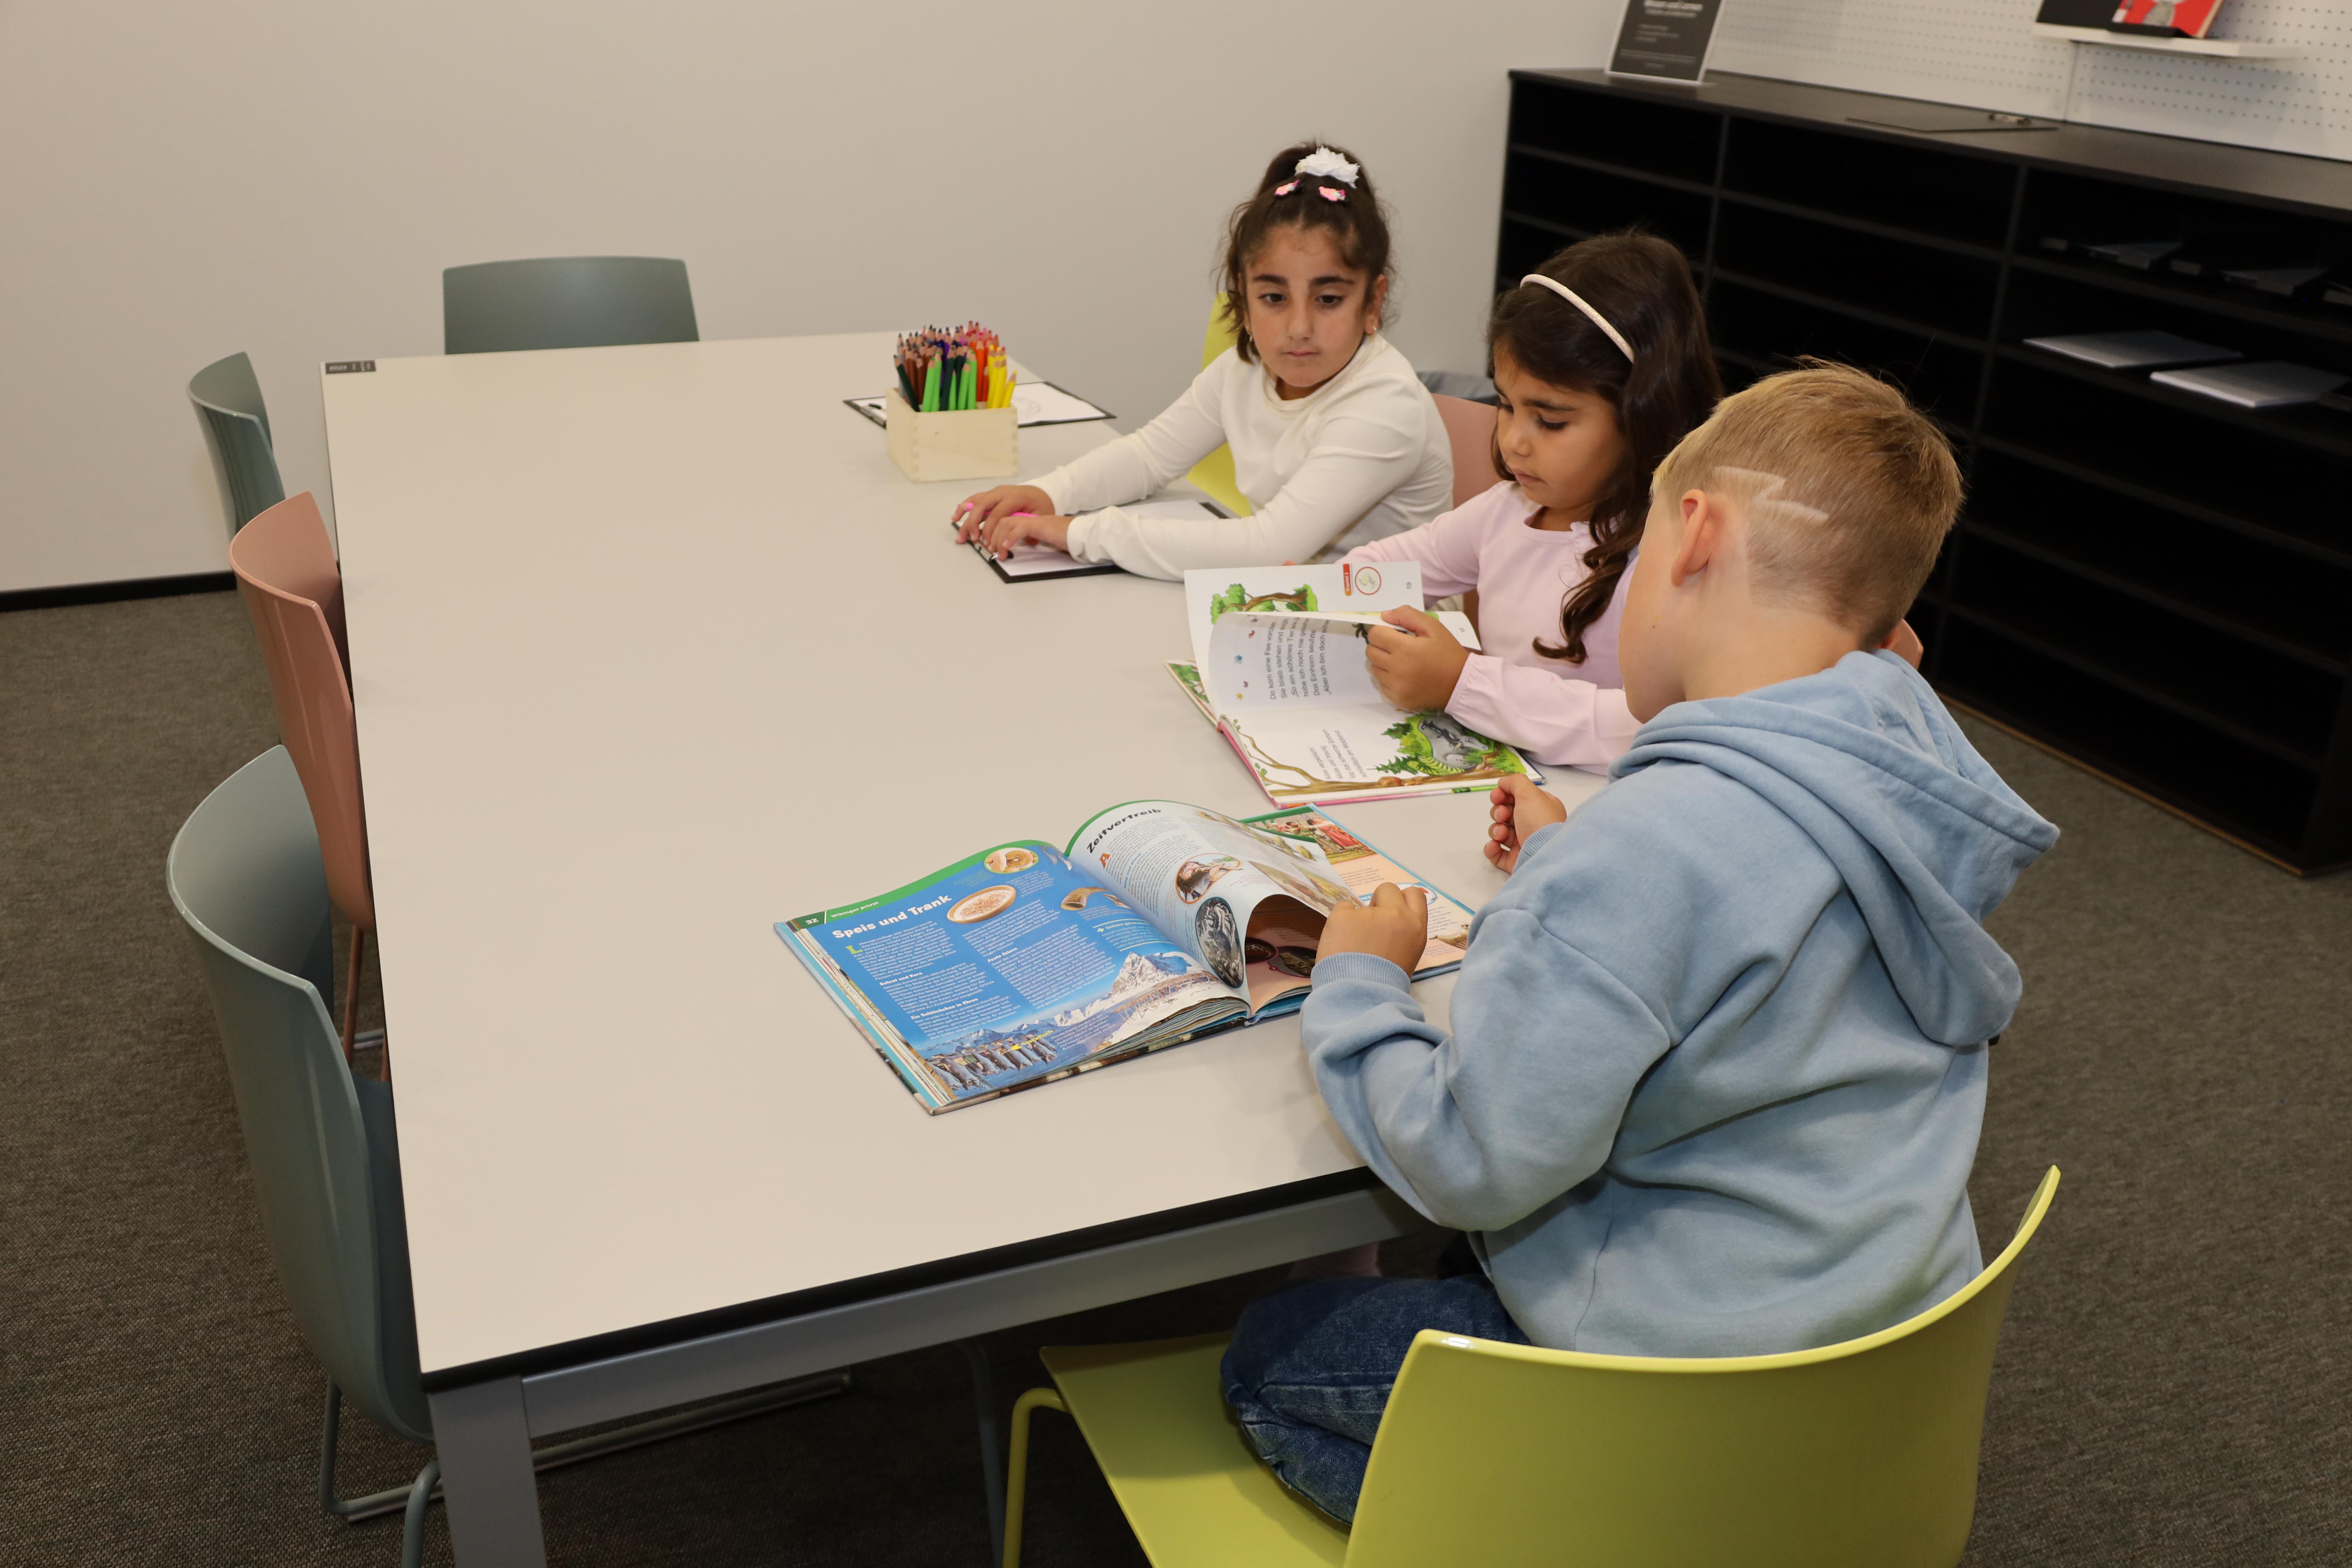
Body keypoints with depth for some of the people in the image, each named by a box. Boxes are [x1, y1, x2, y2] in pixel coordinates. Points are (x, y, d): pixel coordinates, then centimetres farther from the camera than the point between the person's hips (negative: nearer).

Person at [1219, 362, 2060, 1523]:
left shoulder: (1649, 847, -32)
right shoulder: (1904, 749, -5)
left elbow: (1471, 1164, -26)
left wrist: (1354, 983, -12)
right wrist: (1570, 871, 12)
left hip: (1691, 1378, -9)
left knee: (1266, 1358, 6)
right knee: (1459, 1264, 30)